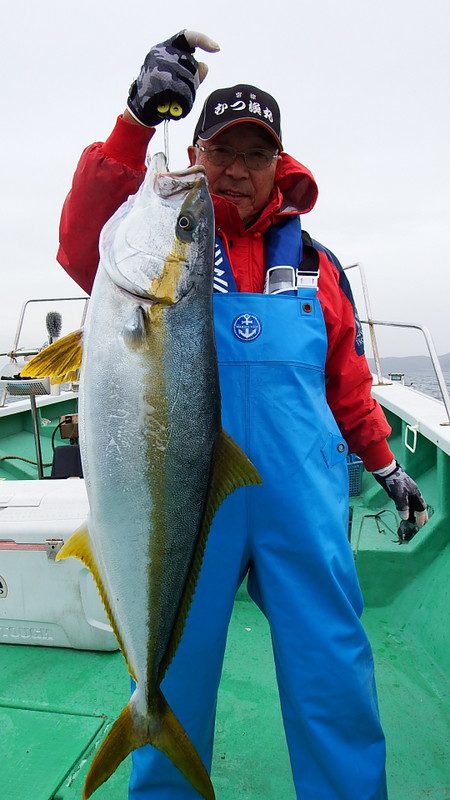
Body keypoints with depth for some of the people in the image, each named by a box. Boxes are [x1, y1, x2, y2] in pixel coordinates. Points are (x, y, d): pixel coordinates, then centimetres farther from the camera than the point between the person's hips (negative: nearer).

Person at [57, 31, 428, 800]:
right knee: (174, 670, 13)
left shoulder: (316, 265, 12)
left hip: (303, 499, 2)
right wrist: (135, 122, -29)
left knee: (333, 676, 11)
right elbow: (85, 248, -18)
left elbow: (346, 384, 19)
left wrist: (386, 466, 23)